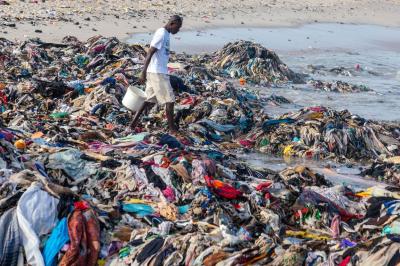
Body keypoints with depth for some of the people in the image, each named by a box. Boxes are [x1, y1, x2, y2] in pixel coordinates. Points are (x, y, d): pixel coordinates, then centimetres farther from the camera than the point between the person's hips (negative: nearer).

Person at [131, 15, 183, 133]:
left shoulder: (165, 34, 14)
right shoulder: (161, 34, -16)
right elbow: (150, 53, -20)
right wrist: (143, 73, -22)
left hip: (157, 72, 9)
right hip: (157, 73, -9)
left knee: (150, 99, 11)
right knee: (170, 100, -2)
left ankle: (134, 122, 12)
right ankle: (172, 128, 6)